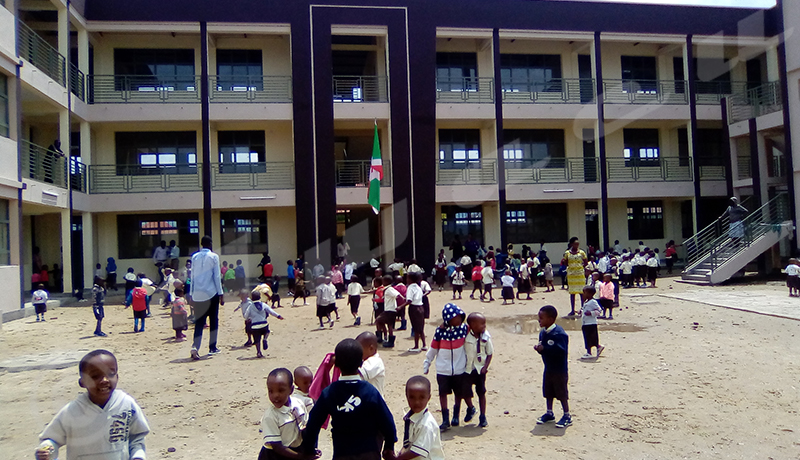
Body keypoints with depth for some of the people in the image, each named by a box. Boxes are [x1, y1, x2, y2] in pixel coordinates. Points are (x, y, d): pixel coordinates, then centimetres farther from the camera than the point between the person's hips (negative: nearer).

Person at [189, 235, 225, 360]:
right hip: (211, 293, -3)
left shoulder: (195, 257, 8)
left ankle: (195, 347, -13)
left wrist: (191, 294, 15)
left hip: (197, 294, 3)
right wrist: (220, 294, 1)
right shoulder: (213, 257, -3)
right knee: (213, 320, 10)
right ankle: (212, 347, 12)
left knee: (199, 322, 4)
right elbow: (217, 277, -4)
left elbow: (192, 276, 10)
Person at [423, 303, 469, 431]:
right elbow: (433, 349, 0)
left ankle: (456, 416, 30)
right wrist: (426, 364, 6)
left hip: (459, 369, 2)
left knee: (458, 393, 12)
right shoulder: (440, 331, -11)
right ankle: (445, 420, 5)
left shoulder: (464, 328, -8)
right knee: (443, 393, -3)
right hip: (443, 369, -1)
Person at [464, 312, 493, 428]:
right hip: (467, 368, 0)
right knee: (466, 392, 5)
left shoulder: (486, 337, -10)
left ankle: (483, 417, 18)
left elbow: (490, 353, -2)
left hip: (480, 369, 1)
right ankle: (470, 409, 35)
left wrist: (485, 366, -8)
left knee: (481, 392, 7)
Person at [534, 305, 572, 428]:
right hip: (548, 368, 8)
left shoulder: (559, 333, -22)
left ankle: (567, 416, 16)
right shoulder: (543, 332, 5)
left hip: (559, 370, -8)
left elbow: (561, 350, -28)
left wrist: (544, 349, -29)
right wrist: (539, 348, -9)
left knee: (562, 393, 2)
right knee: (548, 392, 16)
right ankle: (549, 413, 31)